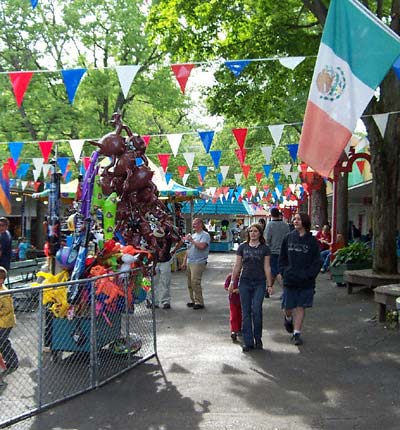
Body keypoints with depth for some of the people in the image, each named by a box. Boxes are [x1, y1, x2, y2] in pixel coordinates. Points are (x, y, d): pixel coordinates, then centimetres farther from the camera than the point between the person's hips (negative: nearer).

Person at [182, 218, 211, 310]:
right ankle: (193, 301, 18)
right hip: (189, 263, 8)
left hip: (198, 263, -8)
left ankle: (199, 302, -9)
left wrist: (192, 240, -13)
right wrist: (184, 262, 20)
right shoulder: (193, 235, 21)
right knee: (190, 283, 9)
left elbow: (202, 246, -23)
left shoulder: (205, 235, -5)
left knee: (195, 282, -15)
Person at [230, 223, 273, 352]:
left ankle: (258, 339, 10)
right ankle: (248, 342, 8)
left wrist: (269, 284, 0)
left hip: (259, 283, -1)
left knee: (256, 310, -9)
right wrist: (232, 282, 8)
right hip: (244, 282, 2)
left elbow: (267, 267, 4)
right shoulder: (242, 247, 7)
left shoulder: (264, 248, 4)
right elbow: (237, 266, 10)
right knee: (246, 312, 2)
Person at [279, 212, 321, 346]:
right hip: (290, 279, 2)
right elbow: (282, 258, 12)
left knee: (301, 307, 3)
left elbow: (317, 262, -2)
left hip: (306, 281, -2)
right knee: (288, 307, 7)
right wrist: (284, 271, 1)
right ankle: (288, 318, 40)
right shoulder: (288, 238, 5)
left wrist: (309, 275, -11)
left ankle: (297, 333, 12)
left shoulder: (312, 241, -2)